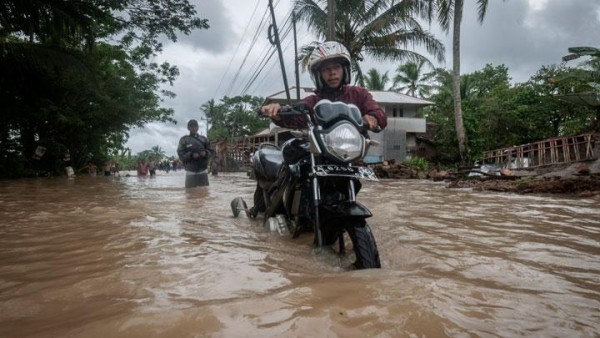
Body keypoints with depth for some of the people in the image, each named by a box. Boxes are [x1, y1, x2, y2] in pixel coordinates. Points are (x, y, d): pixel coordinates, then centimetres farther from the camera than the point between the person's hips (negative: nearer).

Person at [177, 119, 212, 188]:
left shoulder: (204, 139, 13)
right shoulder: (184, 140, 4)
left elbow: (210, 152, 12)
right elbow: (181, 155, -3)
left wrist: (205, 153, -12)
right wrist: (191, 155, -20)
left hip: (203, 170, 3)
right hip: (190, 171, -3)